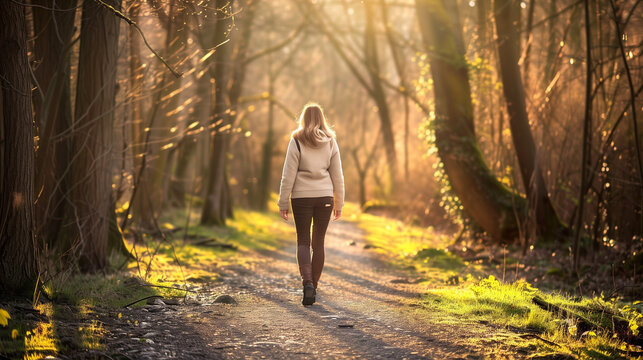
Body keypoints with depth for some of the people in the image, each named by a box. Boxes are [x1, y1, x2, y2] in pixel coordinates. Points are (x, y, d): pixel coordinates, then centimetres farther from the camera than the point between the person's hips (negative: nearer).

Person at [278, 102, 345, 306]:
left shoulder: (297, 141, -5)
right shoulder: (330, 142, 3)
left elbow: (288, 175, -6)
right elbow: (337, 175, 6)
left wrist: (283, 203, 0)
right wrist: (339, 203, 14)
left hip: (301, 197, -2)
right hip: (324, 197, 2)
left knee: (303, 241, 4)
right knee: (318, 242, 11)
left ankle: (307, 283, -16)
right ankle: (313, 286, 16)